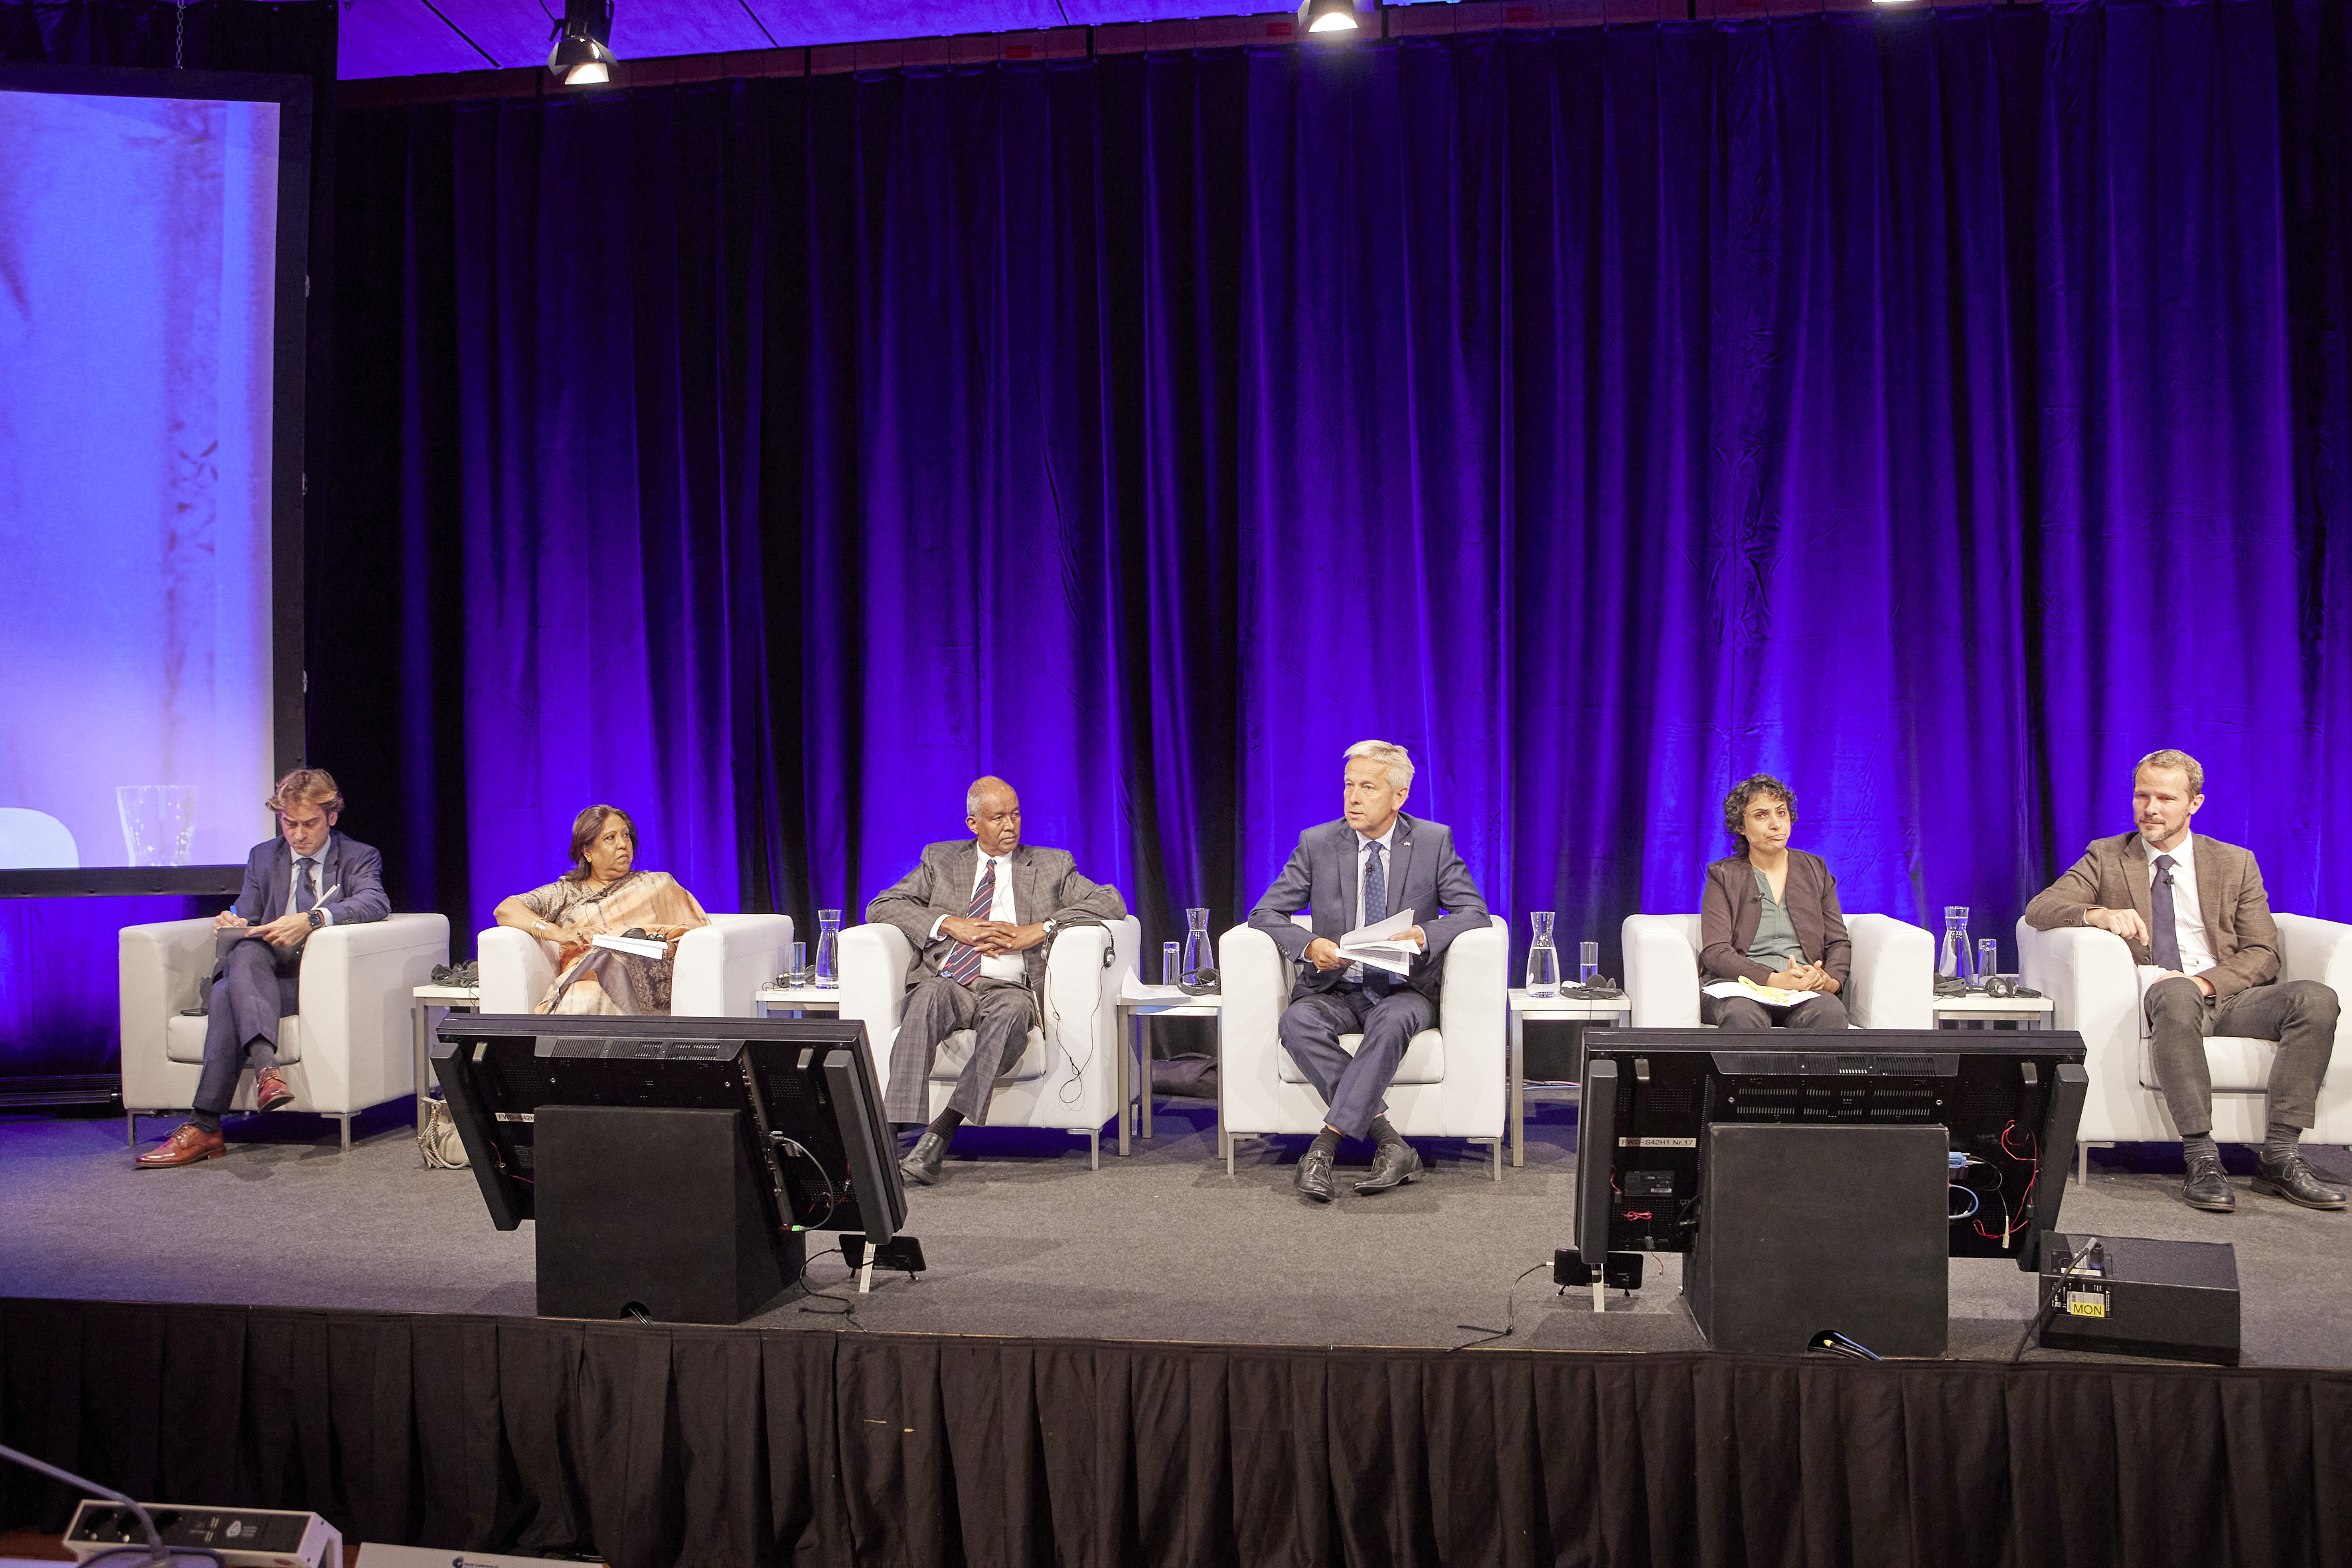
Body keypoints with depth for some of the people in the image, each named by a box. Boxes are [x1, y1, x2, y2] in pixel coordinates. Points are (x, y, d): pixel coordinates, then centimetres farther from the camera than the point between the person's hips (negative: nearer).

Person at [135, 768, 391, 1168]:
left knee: (228, 993, -30)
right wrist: (232, 924, -9)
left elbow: (375, 902, -13)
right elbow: (246, 918, 18)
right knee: (245, 951, -34)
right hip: (265, 972, 3)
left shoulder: (360, 858, 9)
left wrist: (312, 919, -30)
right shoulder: (262, 857, 23)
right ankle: (266, 1067, -50)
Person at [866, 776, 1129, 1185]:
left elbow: (1112, 902, 5)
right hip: (946, 982, 1)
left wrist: (1035, 931, -7)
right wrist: (953, 925, -5)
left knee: (1012, 1011, -37)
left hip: (1007, 988, -1)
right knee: (927, 999, -35)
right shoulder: (940, 859, 21)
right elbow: (881, 906, 12)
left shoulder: (1052, 865, 18)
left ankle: (939, 1134, -41)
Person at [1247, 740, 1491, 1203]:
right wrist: (1309, 945, -18)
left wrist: (1424, 935, -22)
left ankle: (1326, 1144, -34)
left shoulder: (1433, 841, 3)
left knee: (1392, 1021, -37)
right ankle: (1389, 1143, -31)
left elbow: (1472, 911, -1)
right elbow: (1266, 913, 3)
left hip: (1405, 991, -1)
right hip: (1334, 990, 2)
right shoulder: (1317, 844, 4)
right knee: (1298, 1022, -32)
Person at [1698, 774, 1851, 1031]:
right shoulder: (1723, 876, 9)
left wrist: (1831, 979, -8)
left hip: (1805, 988, 3)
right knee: (1742, 1016, -40)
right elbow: (1715, 952, -3)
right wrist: (1775, 979, -19)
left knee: (1830, 1012, -35)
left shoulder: (1815, 869, 20)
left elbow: (1839, 943, 16)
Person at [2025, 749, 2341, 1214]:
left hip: (2227, 996, 3)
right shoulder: (2106, 857, 11)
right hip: (2155, 999, -3)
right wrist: (2097, 913, -23)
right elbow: (2038, 910, -2)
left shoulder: (2236, 863, 15)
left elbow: (2263, 953, 7)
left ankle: (2279, 1157, -23)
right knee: (2176, 993, -38)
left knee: (2315, 998, -26)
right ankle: (2202, 1159, -38)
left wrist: (2205, 982, -14)